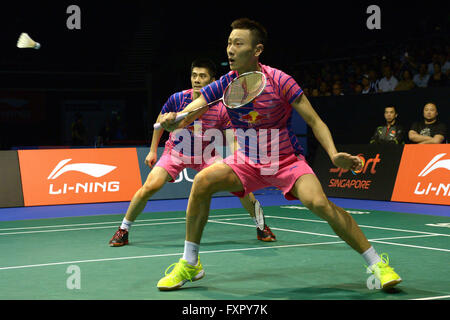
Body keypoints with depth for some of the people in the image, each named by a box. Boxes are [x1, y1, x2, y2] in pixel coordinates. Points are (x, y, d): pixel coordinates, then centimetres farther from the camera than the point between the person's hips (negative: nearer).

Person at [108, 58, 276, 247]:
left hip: (206, 154, 0)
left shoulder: (221, 109, -20)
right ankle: (123, 230, 1)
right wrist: (153, 151, 5)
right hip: (176, 151, 0)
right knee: (149, 187, -19)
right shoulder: (177, 99, -17)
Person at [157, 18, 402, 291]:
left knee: (319, 203, -27)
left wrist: (334, 155, -31)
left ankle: (377, 263, -13)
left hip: (287, 160, -3)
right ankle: (190, 264, -5)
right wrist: (171, 122, -36)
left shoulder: (279, 81, -19)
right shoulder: (225, 84, -9)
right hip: (247, 161, 4)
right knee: (203, 181, -20)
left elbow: (314, 120, -15)